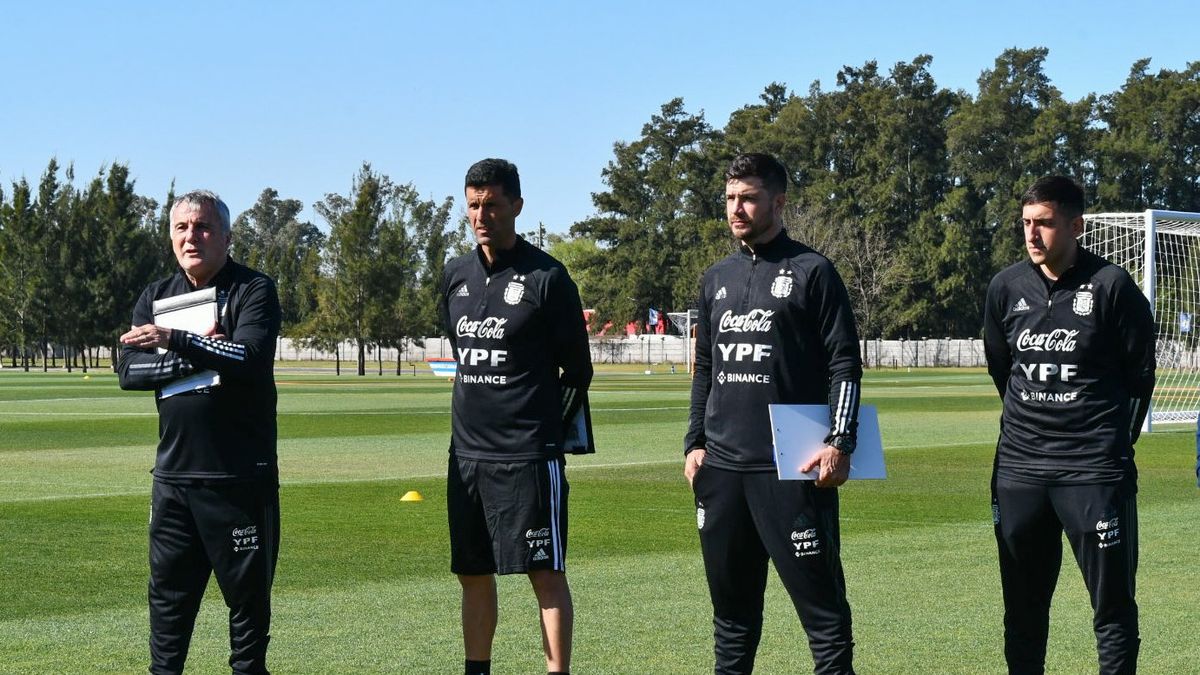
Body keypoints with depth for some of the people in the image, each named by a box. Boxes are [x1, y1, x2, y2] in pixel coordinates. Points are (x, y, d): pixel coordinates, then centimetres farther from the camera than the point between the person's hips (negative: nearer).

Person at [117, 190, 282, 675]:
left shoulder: (253, 290, -3)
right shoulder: (156, 297, 11)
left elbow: (251, 359, -20)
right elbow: (129, 372, -2)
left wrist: (175, 342, -22)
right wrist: (199, 357, -12)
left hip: (242, 476, -4)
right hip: (174, 473, 4)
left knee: (248, 592, 5)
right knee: (169, 590, 11)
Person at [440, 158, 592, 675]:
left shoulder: (546, 277, -7)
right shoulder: (455, 276, 10)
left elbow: (578, 370, -1)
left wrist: (544, 429, 6)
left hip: (529, 455, -6)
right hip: (466, 452, 6)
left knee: (546, 572, -4)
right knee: (473, 573, 12)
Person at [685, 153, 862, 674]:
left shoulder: (811, 272, -2)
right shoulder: (717, 278, 15)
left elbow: (845, 363, -5)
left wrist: (840, 443, -13)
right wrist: (695, 442, 12)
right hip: (721, 469, 6)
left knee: (820, 601, -5)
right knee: (731, 605, 12)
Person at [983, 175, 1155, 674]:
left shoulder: (1111, 286, -9)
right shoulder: (1006, 287, 3)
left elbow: (1140, 372, -1)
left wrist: (1115, 442, 4)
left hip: (1094, 470, -4)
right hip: (1017, 467, 4)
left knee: (1113, 602, 0)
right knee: (1022, 604, 11)